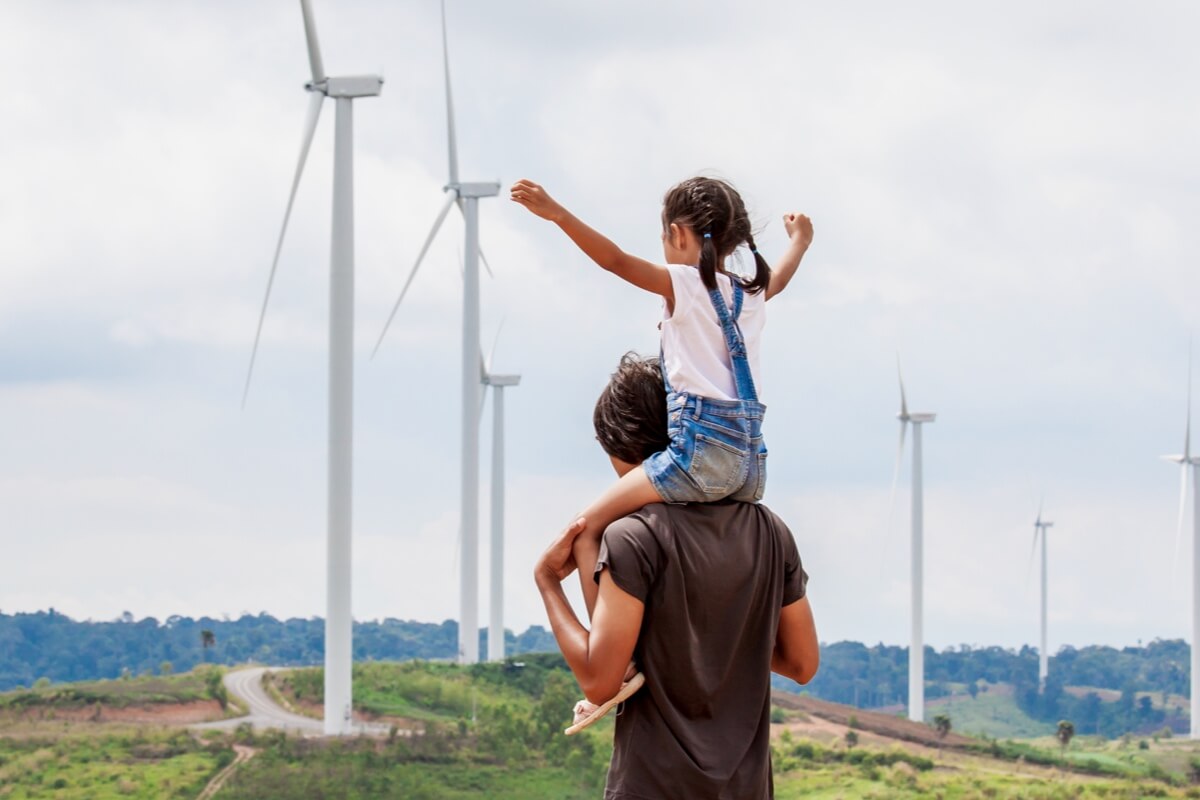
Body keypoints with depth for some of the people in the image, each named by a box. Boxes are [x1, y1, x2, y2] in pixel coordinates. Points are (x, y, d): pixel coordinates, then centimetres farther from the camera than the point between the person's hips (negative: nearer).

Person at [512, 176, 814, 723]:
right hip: (751, 465, 7)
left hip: (701, 450, -7)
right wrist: (799, 240, 63)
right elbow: (779, 276, 42)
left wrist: (555, 213, -21)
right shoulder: (752, 294, 18)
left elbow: (615, 260, -15)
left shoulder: (683, 283, -1)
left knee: (589, 527, -2)